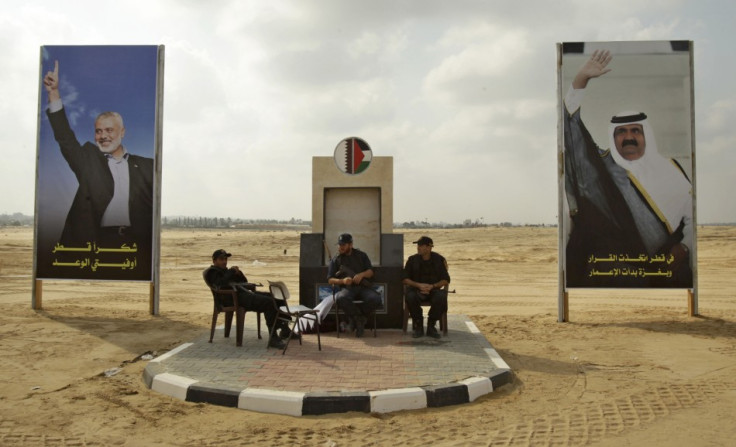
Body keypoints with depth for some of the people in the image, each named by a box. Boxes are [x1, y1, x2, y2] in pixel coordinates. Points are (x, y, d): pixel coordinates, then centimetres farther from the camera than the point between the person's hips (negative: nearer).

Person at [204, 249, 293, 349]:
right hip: (234, 297, -9)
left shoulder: (225, 271, 31)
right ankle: (273, 338, -29)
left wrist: (239, 273, 10)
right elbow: (221, 284, -16)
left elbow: (244, 282, 29)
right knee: (268, 302, -29)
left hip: (245, 292, 9)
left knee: (278, 298, 2)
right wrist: (231, 272, -10)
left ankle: (285, 330, 9)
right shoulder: (212, 272, 5)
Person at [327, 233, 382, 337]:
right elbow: (330, 280, 8)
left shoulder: (361, 255, 18)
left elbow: (370, 271, 15)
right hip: (347, 288, -1)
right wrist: (342, 281, -12)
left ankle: (355, 317, -7)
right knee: (340, 298, -38)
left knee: (375, 299, -31)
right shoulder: (335, 260, 14)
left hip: (363, 287, 1)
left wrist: (362, 275, -8)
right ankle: (359, 319, -14)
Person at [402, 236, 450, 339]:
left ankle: (431, 326, -12)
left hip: (434, 289, 0)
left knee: (441, 297, -34)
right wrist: (419, 285, -18)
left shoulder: (439, 259, 1)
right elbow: (404, 279, -1)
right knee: (410, 297, -34)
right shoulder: (412, 259, 1)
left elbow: (446, 280, 1)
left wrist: (432, 286, -18)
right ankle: (418, 326, -12)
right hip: (416, 289, 0)